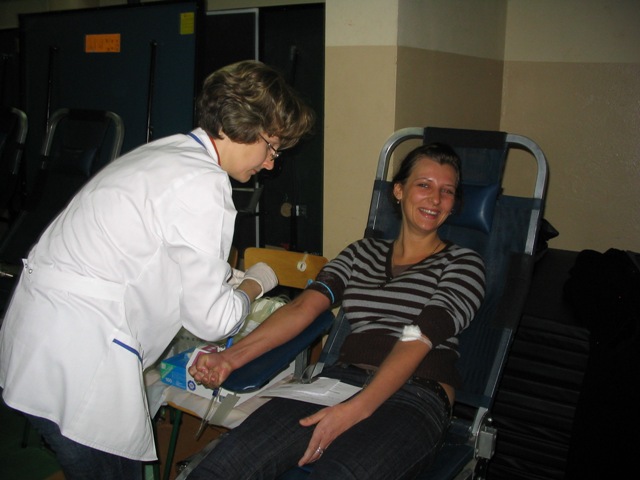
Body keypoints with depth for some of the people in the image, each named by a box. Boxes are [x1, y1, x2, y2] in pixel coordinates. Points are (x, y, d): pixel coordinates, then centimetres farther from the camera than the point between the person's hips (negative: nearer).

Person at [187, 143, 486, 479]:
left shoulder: (462, 264, 8)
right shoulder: (361, 253, 20)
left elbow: (418, 340, -8)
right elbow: (304, 306, 6)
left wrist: (354, 410, -22)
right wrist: (231, 357, -10)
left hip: (415, 398, -3)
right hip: (341, 379, 3)